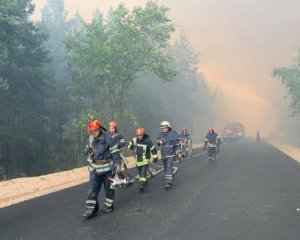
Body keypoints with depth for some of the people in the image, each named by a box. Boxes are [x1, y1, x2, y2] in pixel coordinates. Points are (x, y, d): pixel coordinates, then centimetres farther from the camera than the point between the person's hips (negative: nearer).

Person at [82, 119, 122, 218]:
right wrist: (88, 150, -10)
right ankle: (91, 209, 3)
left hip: (107, 168, -4)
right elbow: (87, 151, 15)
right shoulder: (91, 140, 3)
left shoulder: (108, 139, -13)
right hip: (95, 169, 4)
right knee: (92, 190, -1)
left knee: (109, 188, 11)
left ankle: (108, 205, 29)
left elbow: (115, 153, -11)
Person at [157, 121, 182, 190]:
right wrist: (159, 141, -8)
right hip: (163, 154, 6)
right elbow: (157, 139, 17)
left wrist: (179, 153, -12)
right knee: (165, 168, 16)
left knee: (169, 167, -15)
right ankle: (170, 179, 37)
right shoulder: (161, 133, 2)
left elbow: (178, 144, -11)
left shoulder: (173, 134, -14)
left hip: (171, 154, -6)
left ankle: (168, 183, -16)